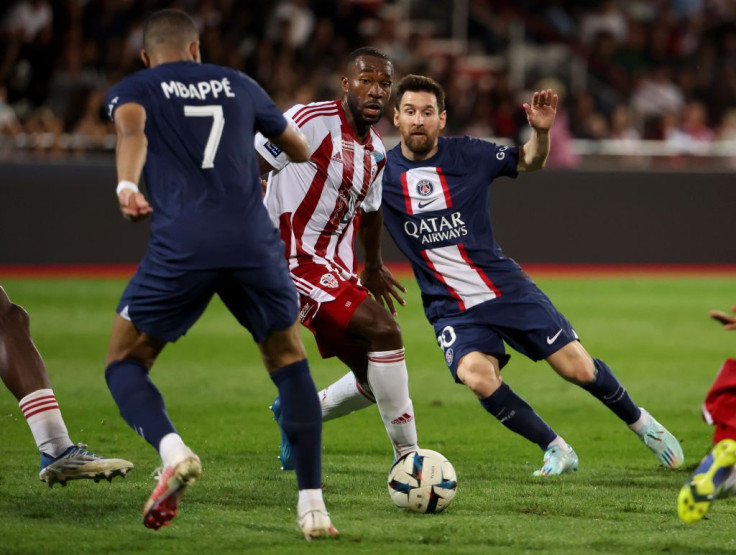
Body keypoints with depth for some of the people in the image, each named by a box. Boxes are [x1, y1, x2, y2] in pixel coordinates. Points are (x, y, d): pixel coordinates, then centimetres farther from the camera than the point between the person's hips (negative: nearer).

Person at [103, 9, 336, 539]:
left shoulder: (133, 89, 16)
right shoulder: (238, 84, 24)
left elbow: (132, 127, -9)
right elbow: (299, 149, 34)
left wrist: (127, 185, -26)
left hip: (181, 245, -2)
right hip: (254, 242, 2)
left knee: (124, 364, 13)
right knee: (290, 362, 20)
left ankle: (172, 449, -17)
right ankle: (313, 504, 10)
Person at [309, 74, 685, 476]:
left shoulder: (468, 155, -5)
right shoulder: (381, 171, -6)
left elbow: (529, 162, 8)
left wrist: (540, 130, -11)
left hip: (507, 289, 0)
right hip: (450, 308, 0)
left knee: (578, 368, -3)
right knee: (477, 376, -28)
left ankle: (639, 421, 27)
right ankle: (556, 450, -8)